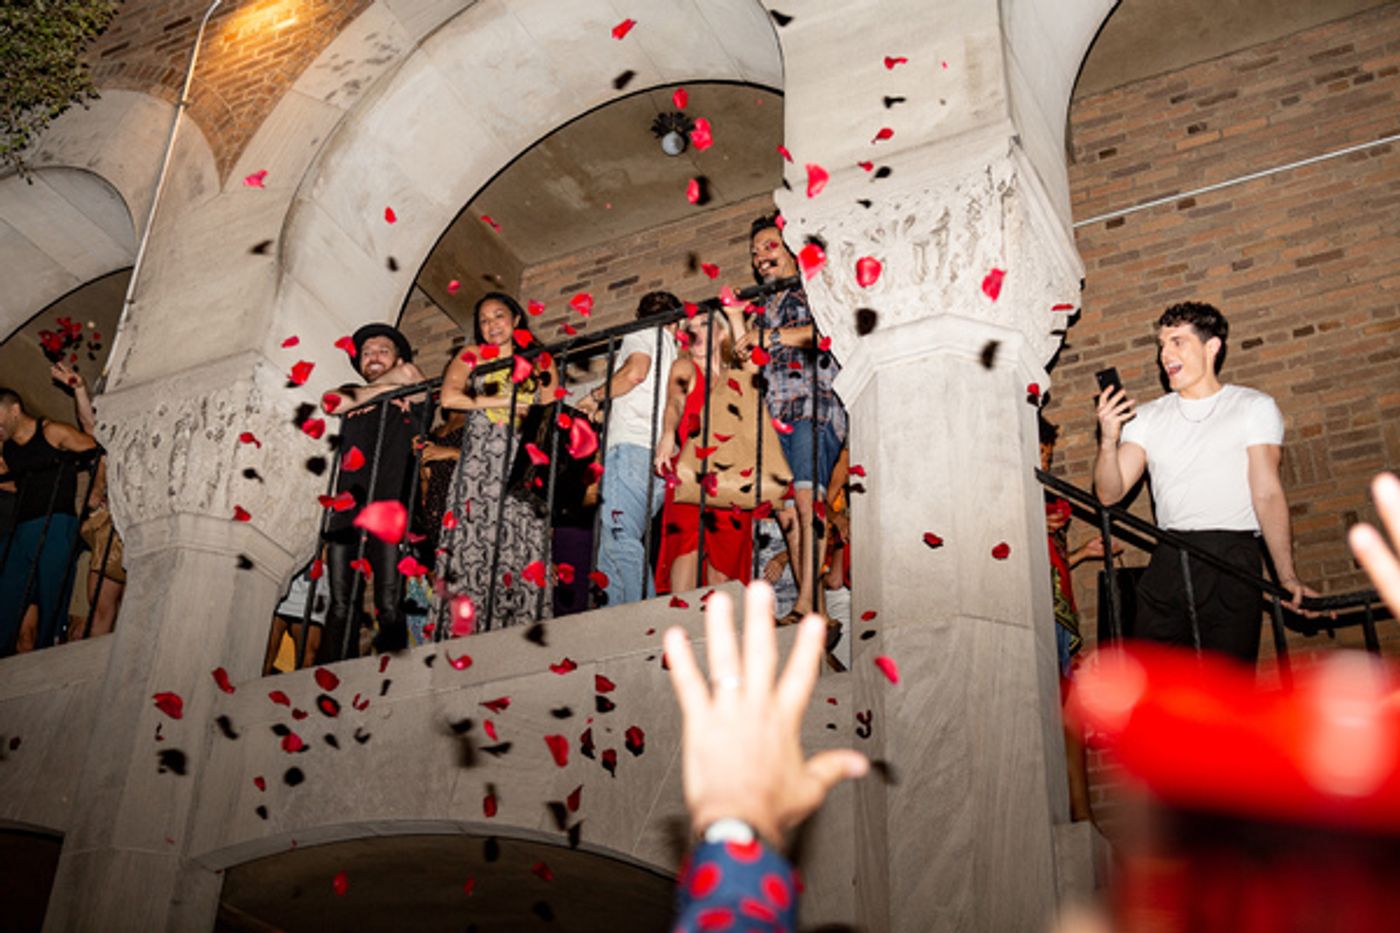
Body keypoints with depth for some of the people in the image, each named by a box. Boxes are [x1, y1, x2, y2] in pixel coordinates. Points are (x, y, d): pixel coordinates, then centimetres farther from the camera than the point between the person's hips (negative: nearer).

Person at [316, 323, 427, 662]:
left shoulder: (409, 402, 18)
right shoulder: (352, 398, 24)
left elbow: (409, 373, 0)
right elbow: (334, 401, 3)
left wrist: (372, 391, 11)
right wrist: (385, 388, 6)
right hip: (347, 509, 2)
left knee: (389, 606, -12)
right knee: (341, 606, -5)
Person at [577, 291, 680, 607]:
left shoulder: (641, 334, 12)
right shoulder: (673, 350, 33)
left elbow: (636, 371, -10)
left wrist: (596, 396, 5)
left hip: (633, 448, -8)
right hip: (660, 459, 8)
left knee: (620, 540, -20)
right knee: (613, 549, 1)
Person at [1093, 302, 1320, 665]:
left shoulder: (1254, 407, 7)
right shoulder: (1147, 417, 17)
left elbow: (1267, 494, -2)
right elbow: (1110, 493, 8)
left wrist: (1287, 576, -12)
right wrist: (1108, 440, -11)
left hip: (1232, 558, -3)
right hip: (1167, 563, 3)